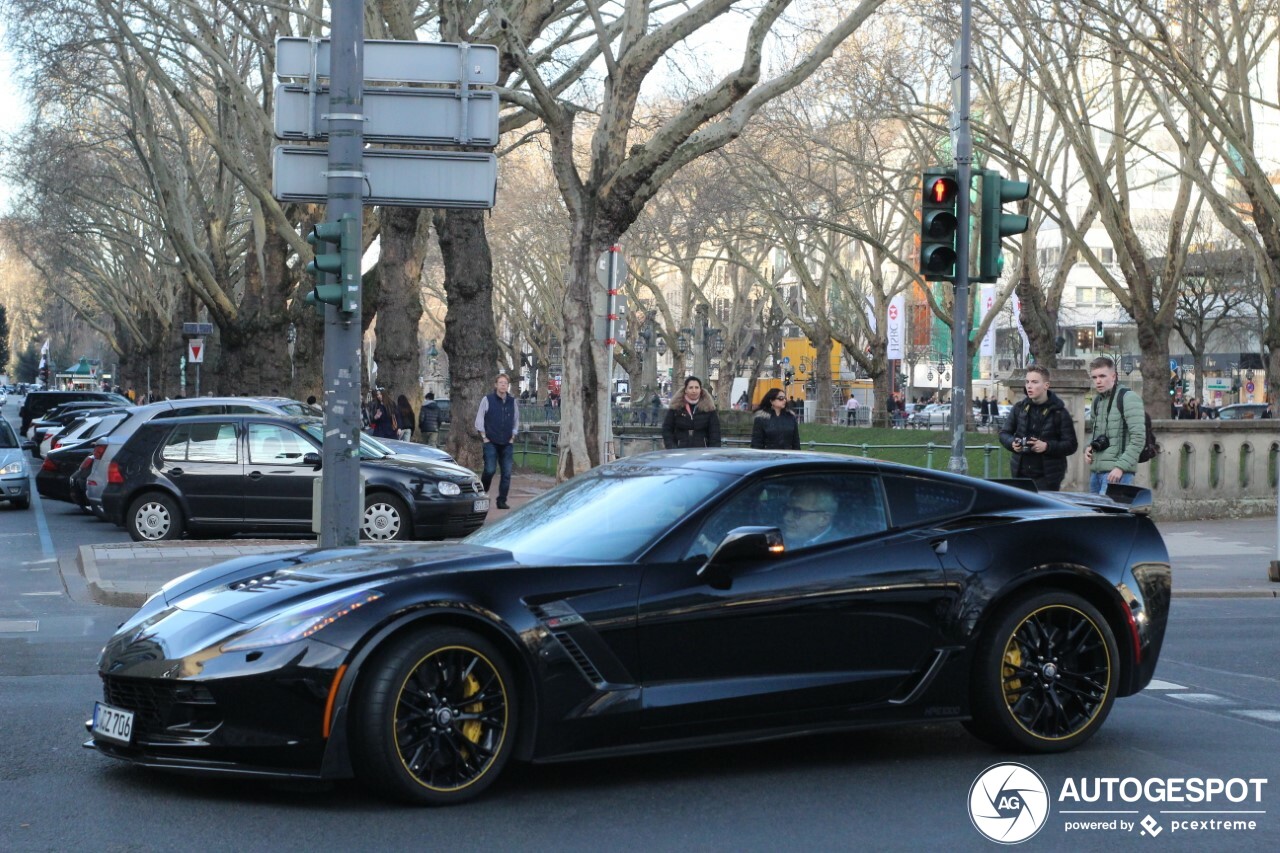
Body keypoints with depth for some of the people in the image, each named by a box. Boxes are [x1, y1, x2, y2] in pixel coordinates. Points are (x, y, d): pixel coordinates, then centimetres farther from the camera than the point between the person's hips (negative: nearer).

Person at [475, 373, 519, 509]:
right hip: (491, 443, -4)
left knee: (507, 473, -1)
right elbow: (479, 420, 0)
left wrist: (513, 436, 9)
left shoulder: (512, 401, 9)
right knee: (489, 470, -11)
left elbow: (516, 420, 19)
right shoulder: (488, 399, -2)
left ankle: (502, 501, 6)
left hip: (507, 444, 4)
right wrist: (484, 437, -4)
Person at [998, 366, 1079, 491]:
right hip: (1021, 474, 4)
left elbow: (1071, 445, -5)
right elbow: (1004, 433, 15)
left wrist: (1047, 446, -20)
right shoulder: (1020, 407, 8)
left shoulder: (1059, 412, -3)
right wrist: (1012, 443, -8)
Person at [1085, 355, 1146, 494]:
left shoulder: (1128, 398, -8)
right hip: (1095, 471, 8)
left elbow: (1138, 438, -14)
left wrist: (1121, 467, -20)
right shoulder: (1097, 400, 16)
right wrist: (1088, 447, 10)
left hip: (1116, 473, -8)